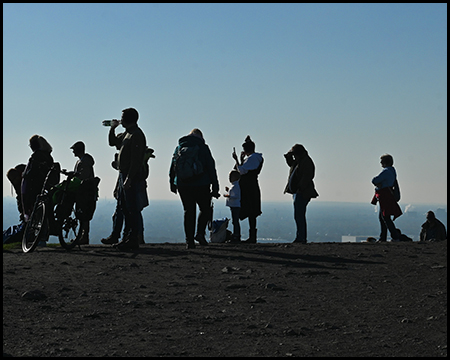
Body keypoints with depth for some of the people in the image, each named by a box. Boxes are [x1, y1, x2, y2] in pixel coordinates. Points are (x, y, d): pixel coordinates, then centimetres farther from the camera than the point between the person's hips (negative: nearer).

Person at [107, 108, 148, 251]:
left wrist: (129, 179, -24)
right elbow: (112, 142, 31)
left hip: (133, 178, -10)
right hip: (124, 176, 10)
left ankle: (134, 240, -6)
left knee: (133, 209, -8)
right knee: (125, 208, 13)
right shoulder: (126, 134, 16)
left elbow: (136, 160, -21)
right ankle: (131, 236, 20)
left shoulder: (136, 135, -15)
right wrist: (112, 128, 14)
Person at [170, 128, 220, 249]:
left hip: (183, 186, 3)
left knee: (189, 212, 8)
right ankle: (200, 233, -7)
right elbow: (211, 168, -4)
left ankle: (189, 241, 3)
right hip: (201, 185, -3)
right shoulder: (203, 148, -1)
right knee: (205, 209, 12)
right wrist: (215, 187, -1)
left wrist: (172, 183, 23)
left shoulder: (179, 148, 9)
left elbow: (172, 168, 13)